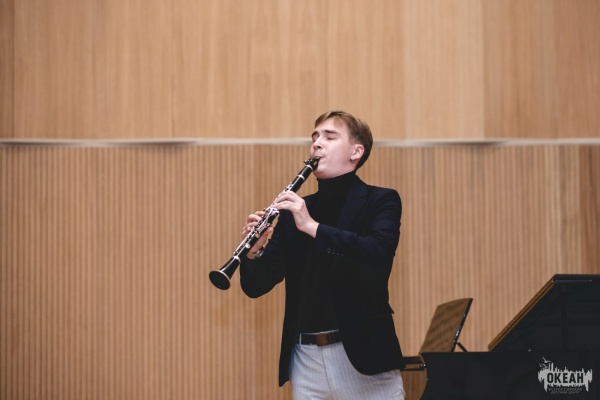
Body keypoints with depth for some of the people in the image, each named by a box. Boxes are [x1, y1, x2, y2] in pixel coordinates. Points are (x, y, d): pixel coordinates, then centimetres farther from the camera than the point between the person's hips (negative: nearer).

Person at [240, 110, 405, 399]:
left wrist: (312, 226, -24)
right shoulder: (294, 211, 12)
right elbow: (256, 286, 8)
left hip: (363, 354, -4)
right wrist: (254, 251, -13)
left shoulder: (380, 201, 1)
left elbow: (379, 253, -19)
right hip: (305, 360, 4)